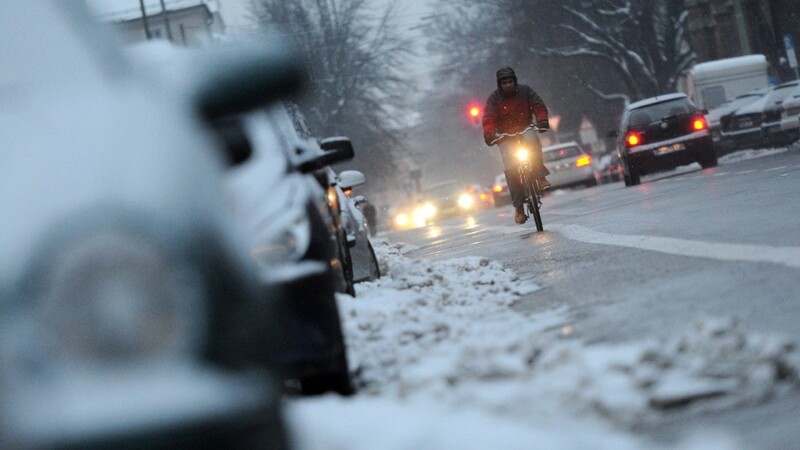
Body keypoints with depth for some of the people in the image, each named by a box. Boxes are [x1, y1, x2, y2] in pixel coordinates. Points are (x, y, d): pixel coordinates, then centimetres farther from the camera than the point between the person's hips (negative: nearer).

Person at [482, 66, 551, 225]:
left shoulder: (525, 91, -2)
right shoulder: (494, 98, -7)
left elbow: (538, 105, -10)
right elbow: (488, 118, -17)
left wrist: (542, 120, -31)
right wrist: (489, 134, -36)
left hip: (525, 129, 1)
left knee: (532, 141, -37)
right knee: (511, 170, -15)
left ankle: (540, 177, -28)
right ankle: (519, 207, -8)